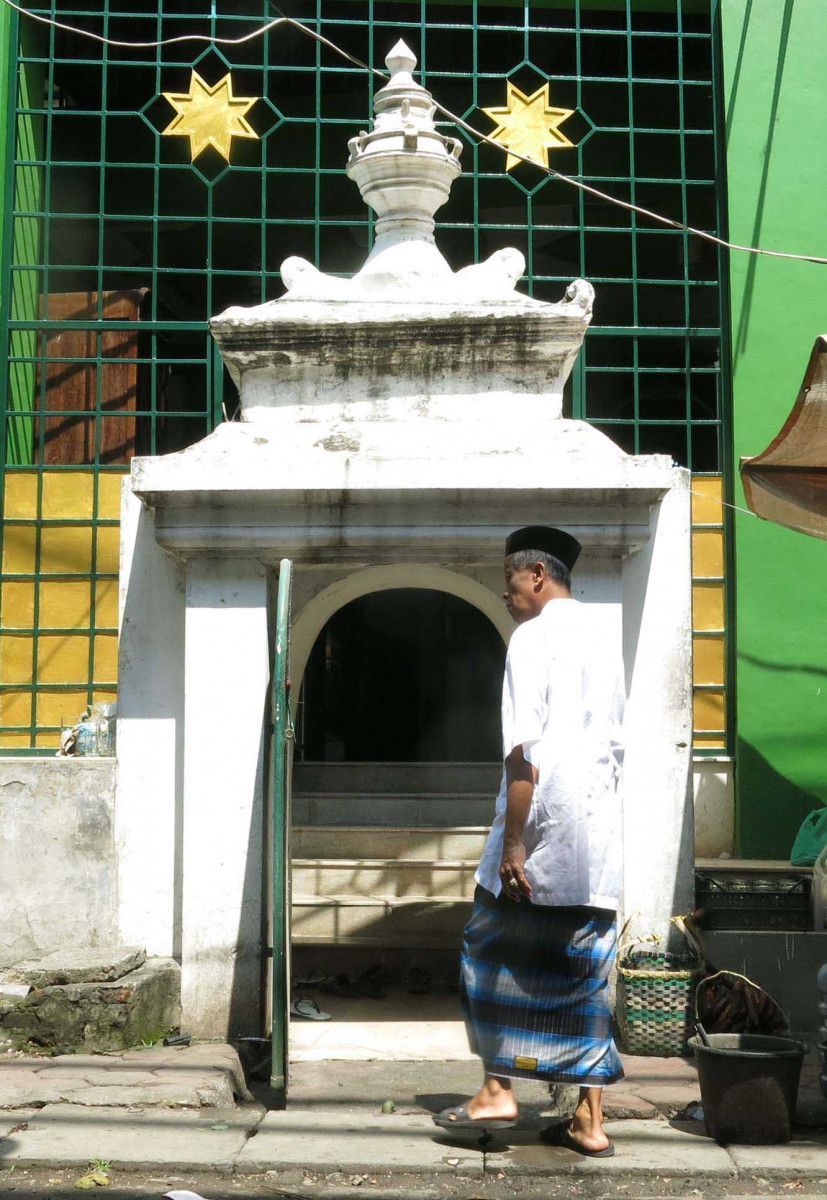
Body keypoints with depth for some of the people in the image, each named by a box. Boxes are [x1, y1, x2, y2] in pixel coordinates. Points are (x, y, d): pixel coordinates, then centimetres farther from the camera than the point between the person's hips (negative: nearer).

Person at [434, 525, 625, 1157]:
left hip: (545, 821, -7)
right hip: (599, 837, 7)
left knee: (494, 954, 10)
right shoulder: (605, 634, 14)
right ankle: (589, 1119, 10)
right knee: (585, 971, 9)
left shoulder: (533, 636, -9)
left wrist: (512, 843, -15)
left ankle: (498, 1090, 12)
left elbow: (525, 752, -16)